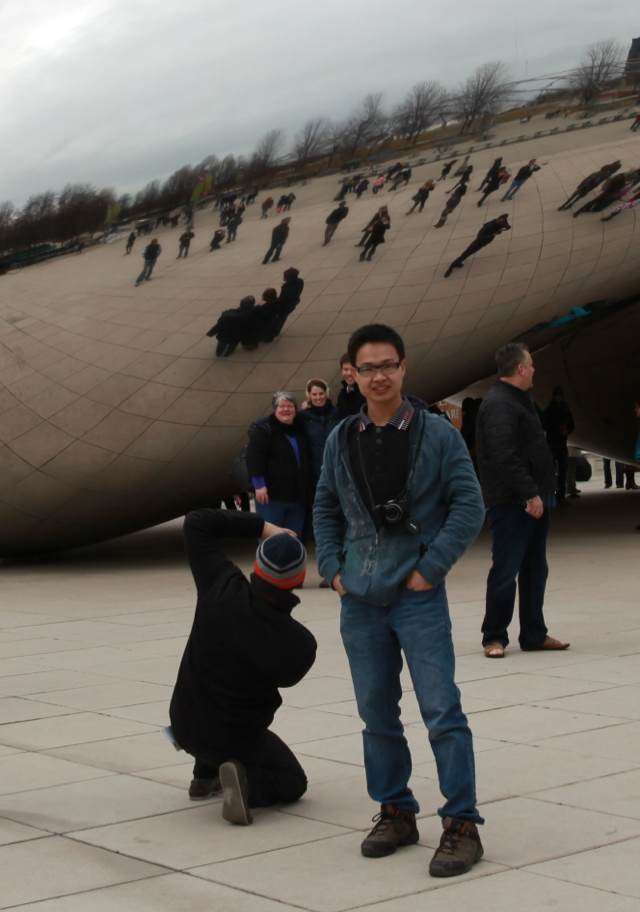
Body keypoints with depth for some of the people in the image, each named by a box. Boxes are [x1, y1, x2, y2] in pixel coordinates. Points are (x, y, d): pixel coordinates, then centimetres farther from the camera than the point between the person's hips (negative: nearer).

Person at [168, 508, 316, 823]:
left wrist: (261, 527, -11)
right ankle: (245, 780, -10)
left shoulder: (223, 588, -23)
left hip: (184, 722, 4)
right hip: (234, 738, -4)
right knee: (291, 783, 20)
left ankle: (205, 777, 31)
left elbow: (196, 522, -12)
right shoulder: (300, 644, -25)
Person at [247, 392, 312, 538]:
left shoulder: (300, 429, 15)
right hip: (272, 493, -6)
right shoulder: (262, 428, -6)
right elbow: (254, 458, -14)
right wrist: (259, 485, -20)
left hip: (297, 496, 7)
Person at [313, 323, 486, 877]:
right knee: (377, 713, 12)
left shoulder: (437, 434, -4)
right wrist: (333, 567, 5)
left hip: (418, 597, -4)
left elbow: (469, 506, -6)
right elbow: (326, 508, 16)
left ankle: (462, 825, 0)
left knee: (441, 710, -7)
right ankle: (396, 813, 25)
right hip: (359, 599, 4)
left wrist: (432, 567, -11)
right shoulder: (342, 440, 7)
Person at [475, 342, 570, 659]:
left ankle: (534, 634, 21)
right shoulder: (498, 404, -16)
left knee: (535, 570, 13)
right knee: (506, 571, -4)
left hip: (532, 501, 11)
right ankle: (494, 637, 5)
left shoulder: (519, 400, 18)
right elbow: (503, 457, -25)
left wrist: (541, 493, 17)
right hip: (510, 503, -10)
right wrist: (530, 493, -24)